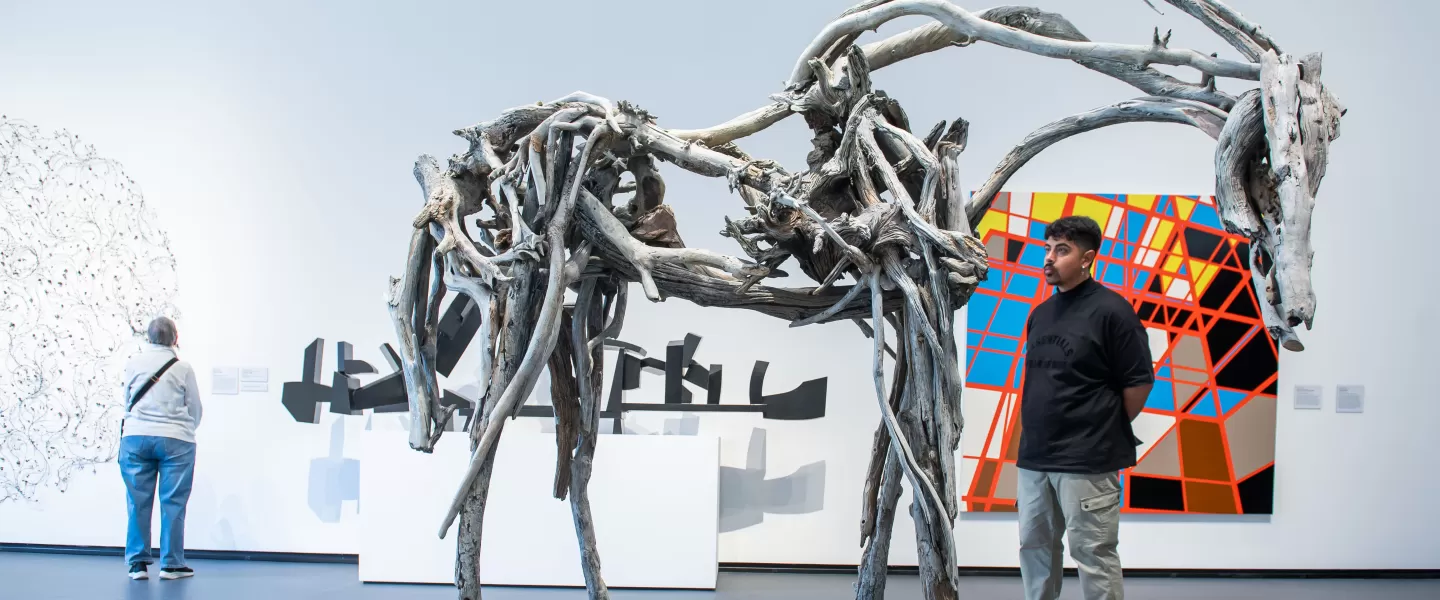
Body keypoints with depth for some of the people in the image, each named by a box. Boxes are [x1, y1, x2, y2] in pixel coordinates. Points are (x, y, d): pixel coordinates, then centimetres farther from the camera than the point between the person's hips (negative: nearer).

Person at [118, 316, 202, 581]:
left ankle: (138, 563, 9)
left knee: (138, 502, 6)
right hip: (175, 439, -2)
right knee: (173, 503, 3)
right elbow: (195, 409, 7)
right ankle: (171, 564, 6)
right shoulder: (182, 368, -1)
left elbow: (127, 402, 15)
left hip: (136, 436, 2)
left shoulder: (134, 364, 4)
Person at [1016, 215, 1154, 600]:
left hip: (1086, 463, -7)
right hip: (1033, 459, 7)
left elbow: (1139, 383, -8)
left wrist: (1105, 433, 1)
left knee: (1093, 555, -2)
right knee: (1035, 548, 14)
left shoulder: (1110, 310, -9)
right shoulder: (1040, 313, 12)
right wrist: (1028, 440, 13)